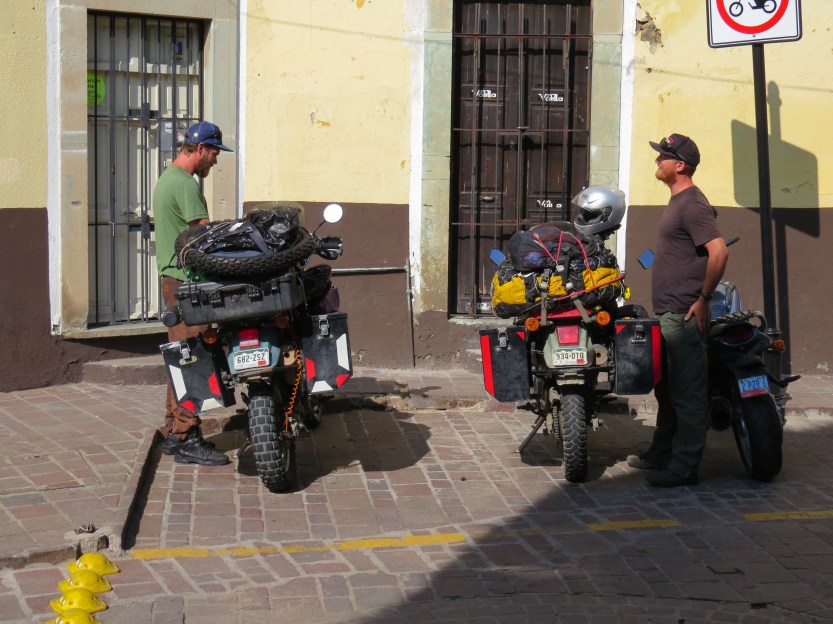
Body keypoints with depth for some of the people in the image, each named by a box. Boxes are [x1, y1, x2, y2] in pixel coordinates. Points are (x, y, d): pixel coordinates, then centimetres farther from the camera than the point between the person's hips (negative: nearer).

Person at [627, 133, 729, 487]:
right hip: (668, 314, 11)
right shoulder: (677, 203, 17)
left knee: (687, 394, -6)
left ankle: (684, 468, -2)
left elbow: (719, 252, -24)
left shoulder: (692, 205, -14)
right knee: (667, 390, 19)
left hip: (684, 316, -11)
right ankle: (661, 454, 30)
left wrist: (703, 299, -20)